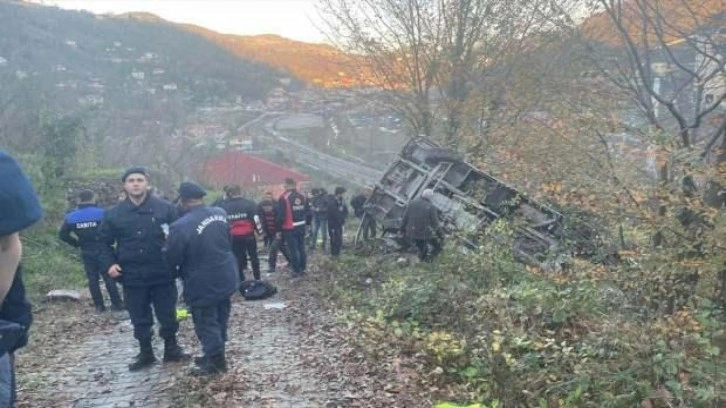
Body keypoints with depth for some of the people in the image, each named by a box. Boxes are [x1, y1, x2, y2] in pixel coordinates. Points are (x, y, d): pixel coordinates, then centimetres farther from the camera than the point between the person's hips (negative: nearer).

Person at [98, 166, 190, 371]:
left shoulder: (165, 208, -4)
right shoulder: (114, 214, 2)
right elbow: (104, 241, 11)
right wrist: (109, 263, -4)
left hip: (162, 274, -1)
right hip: (132, 277, 2)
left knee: (168, 315, 10)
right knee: (140, 319, 12)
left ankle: (171, 348, 29)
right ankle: (145, 353, 29)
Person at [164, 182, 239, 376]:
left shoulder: (181, 226, -25)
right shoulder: (221, 213, -3)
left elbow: (171, 259, -14)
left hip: (203, 284, -7)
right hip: (226, 277, 7)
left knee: (207, 323, 8)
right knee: (220, 319, 20)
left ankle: (215, 361, 19)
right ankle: (215, 355, 35)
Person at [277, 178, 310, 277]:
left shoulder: (283, 198, -13)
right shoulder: (303, 197, 5)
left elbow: (281, 215, -14)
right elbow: (308, 212, 9)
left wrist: (279, 228, -5)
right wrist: (307, 223, 19)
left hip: (289, 228, -5)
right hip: (301, 227, 6)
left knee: (293, 250, 0)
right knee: (301, 248, 14)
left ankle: (296, 270, 4)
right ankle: (302, 268, 20)